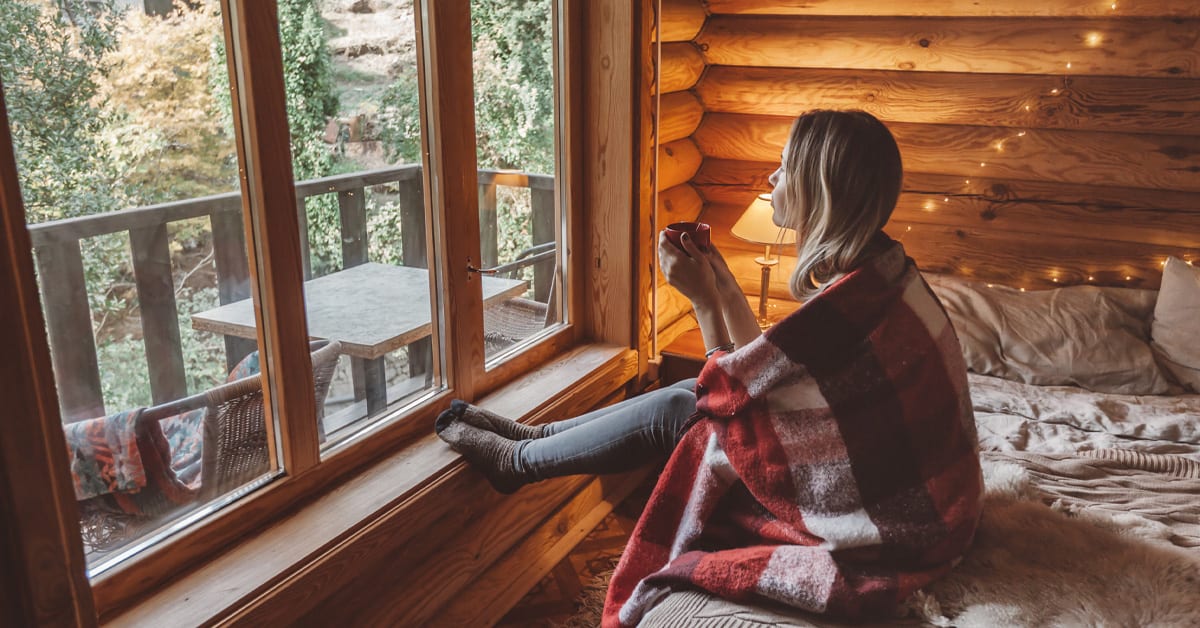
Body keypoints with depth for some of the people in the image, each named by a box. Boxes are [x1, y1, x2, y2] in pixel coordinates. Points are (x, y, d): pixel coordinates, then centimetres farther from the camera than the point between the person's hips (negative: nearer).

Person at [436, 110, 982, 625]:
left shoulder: (852, 302, -29)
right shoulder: (876, 268, 1)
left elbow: (731, 390, -17)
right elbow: (764, 367, 7)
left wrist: (702, 298, -11)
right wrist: (722, 281, 7)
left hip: (889, 522, -8)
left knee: (677, 410, -4)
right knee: (680, 399, 6)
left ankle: (517, 460, 17)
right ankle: (534, 434, 23)